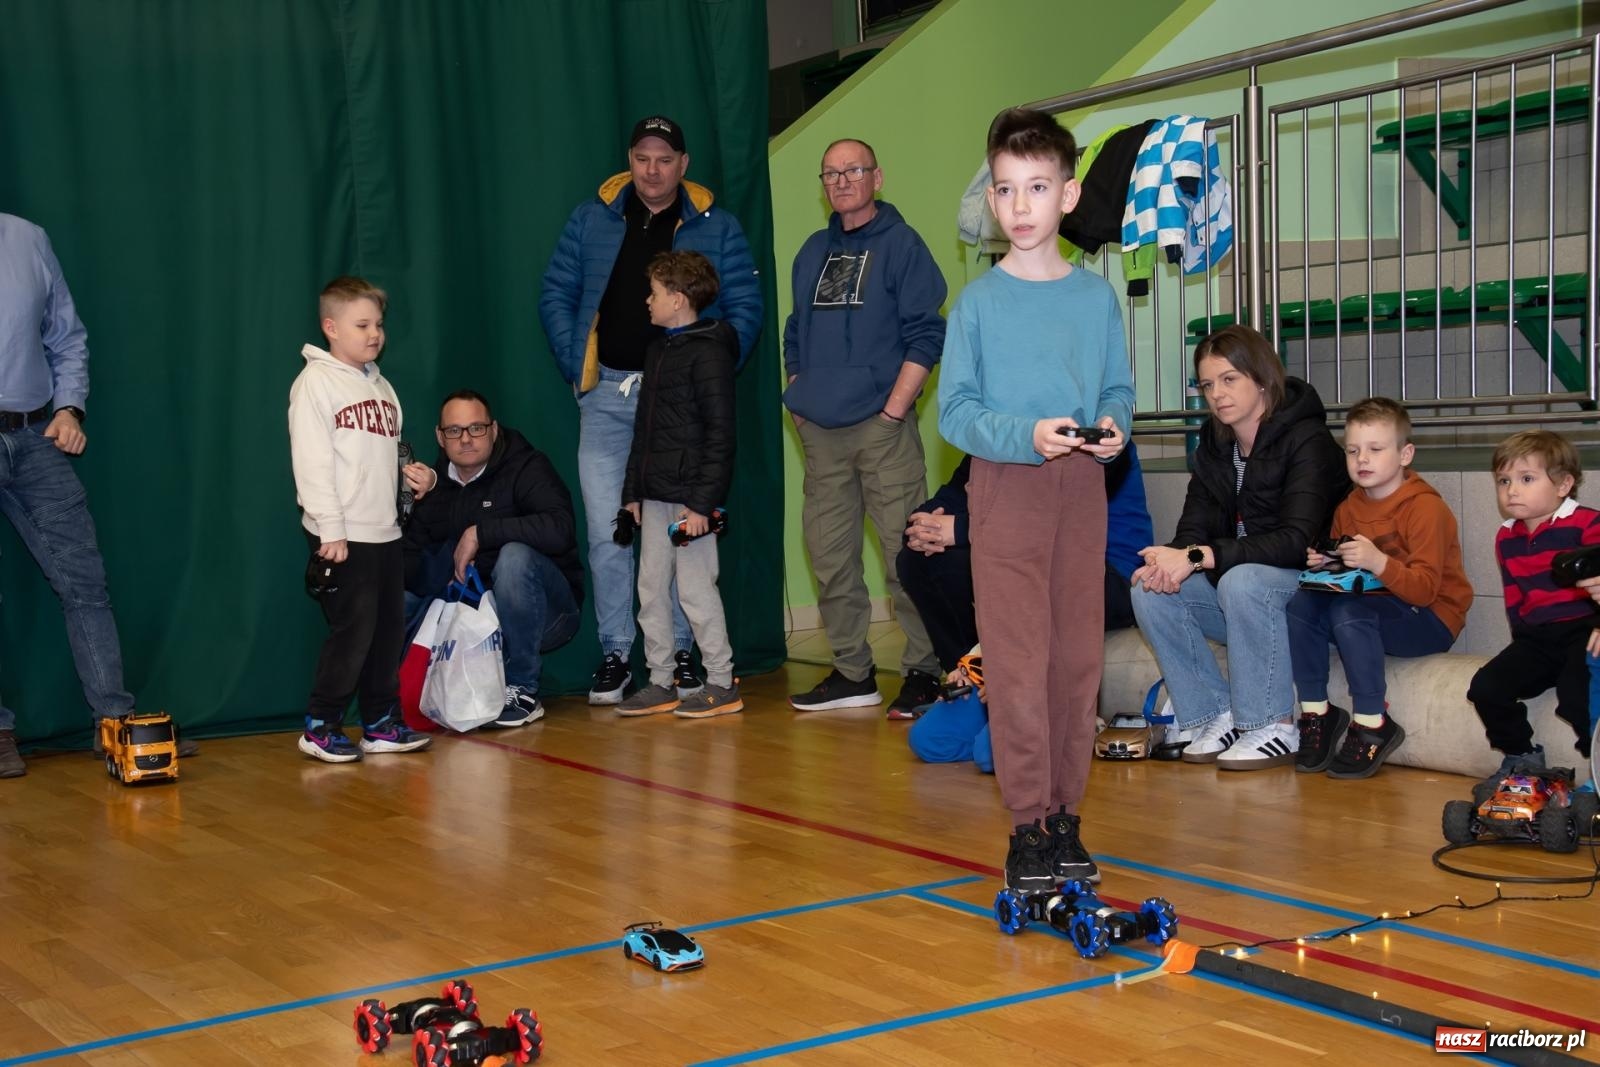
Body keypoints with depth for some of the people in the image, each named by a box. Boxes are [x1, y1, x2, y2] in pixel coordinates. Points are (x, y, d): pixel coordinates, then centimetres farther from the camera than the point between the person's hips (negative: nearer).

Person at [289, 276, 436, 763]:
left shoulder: (380, 386, 17)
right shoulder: (316, 381, -7)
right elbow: (311, 461, -13)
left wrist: (415, 474, 3)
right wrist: (330, 529, -18)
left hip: (385, 532, 8)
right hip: (342, 536, -7)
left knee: (389, 630, 9)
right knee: (352, 631, -7)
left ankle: (381, 723, 19)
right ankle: (320, 726, 6)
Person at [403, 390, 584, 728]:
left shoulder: (526, 468, -11)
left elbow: (560, 529, -31)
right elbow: (412, 570, 0)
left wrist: (480, 533, -28)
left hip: (544, 610, -5)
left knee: (515, 555, -34)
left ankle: (523, 691, -21)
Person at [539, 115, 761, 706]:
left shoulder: (716, 228, 5)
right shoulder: (590, 220, 9)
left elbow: (745, 308, 4)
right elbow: (556, 295, 10)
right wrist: (578, 365, -1)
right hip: (607, 394, 1)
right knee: (606, 531, -1)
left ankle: (678, 653, 13)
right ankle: (614, 654, 9)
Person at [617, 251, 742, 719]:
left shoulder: (708, 352, -11)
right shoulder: (658, 350, 16)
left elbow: (720, 434, -16)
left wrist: (702, 502, -20)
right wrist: (633, 489, 16)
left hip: (690, 494, -9)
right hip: (655, 494, 9)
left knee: (695, 587, -4)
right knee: (651, 588, 11)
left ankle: (721, 683, 7)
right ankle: (662, 682, 19)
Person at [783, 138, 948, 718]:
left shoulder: (901, 244, 0)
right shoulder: (813, 251, 18)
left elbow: (924, 335, -6)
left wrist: (894, 410, -12)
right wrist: (801, 396, 12)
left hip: (882, 426, -6)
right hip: (820, 431, 6)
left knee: (905, 554, -6)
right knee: (830, 557, 8)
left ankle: (924, 671, 3)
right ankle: (852, 673, 17)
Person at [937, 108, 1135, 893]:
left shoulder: (1097, 298, 7)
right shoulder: (977, 303, -1)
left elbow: (1118, 388, 12)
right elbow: (955, 410, -4)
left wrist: (1113, 425, -9)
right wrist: (1026, 436, -18)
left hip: (1082, 491, 3)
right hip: (1006, 490, -3)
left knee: (1078, 658, 6)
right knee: (1018, 664, -5)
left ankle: (1065, 816, 17)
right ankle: (1029, 823, 4)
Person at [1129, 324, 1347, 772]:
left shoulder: (1307, 440, -16)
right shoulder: (1214, 444, 6)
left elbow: (1295, 540, -26)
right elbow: (1194, 528, 0)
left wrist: (1199, 557, -33)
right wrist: (1171, 559, -25)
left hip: (1307, 587, -7)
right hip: (1232, 588, 7)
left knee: (1242, 580, -36)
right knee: (1149, 593, -16)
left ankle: (1274, 728, -22)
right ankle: (1217, 717, -6)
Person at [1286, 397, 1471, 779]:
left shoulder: (1425, 507, -16)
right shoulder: (1349, 508, 7)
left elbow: (1425, 589, -24)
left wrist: (1378, 561, -39)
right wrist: (1322, 564, -7)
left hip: (1431, 619, -7)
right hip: (1374, 606, 7)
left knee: (1349, 611, -33)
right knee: (1301, 604, -15)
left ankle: (1373, 725, -22)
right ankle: (1316, 713, -6)